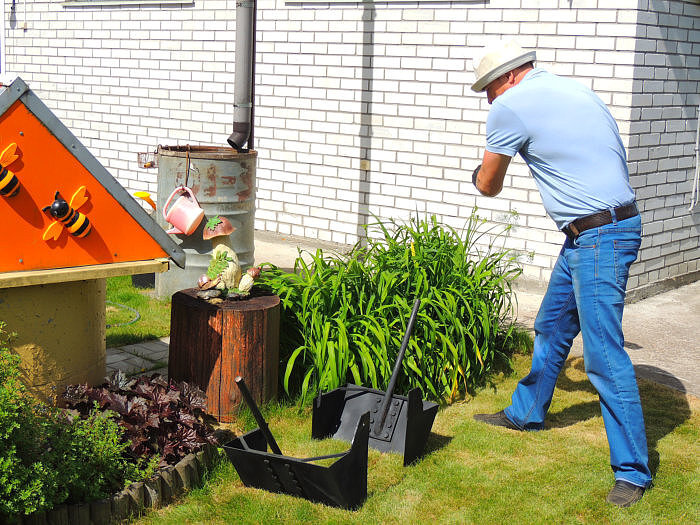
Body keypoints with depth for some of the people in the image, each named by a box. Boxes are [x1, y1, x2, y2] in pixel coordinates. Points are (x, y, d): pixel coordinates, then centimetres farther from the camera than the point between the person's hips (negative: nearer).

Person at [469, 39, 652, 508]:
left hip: (598, 237, -10)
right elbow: (613, 162, 22)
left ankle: (633, 470, 1)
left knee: (604, 353, -7)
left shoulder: (511, 105, -8)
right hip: (587, 236, 10)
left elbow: (488, 186, 4)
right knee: (552, 328, 23)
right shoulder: (575, 90, 16)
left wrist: (480, 173, 27)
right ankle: (526, 413, 42)